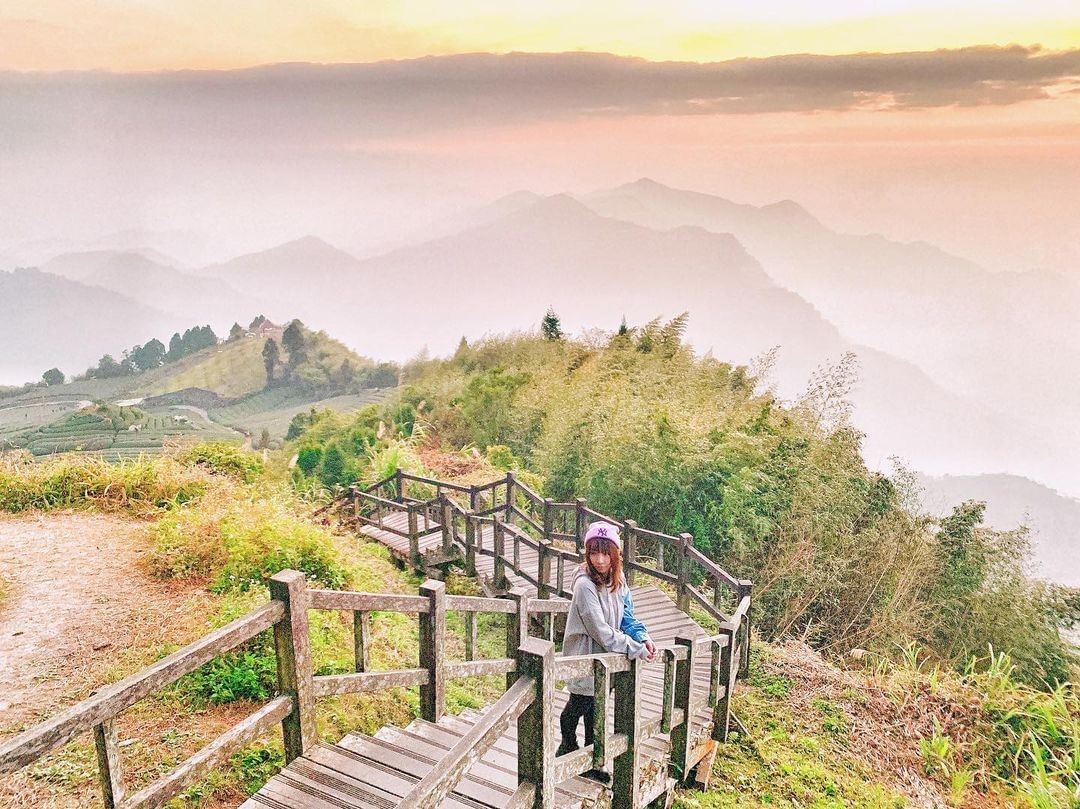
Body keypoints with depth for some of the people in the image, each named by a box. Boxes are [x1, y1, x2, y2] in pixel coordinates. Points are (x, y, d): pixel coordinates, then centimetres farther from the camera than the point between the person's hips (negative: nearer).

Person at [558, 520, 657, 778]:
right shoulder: (585, 585, -24)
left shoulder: (617, 581, 0)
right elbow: (601, 632, -25)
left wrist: (644, 638, -11)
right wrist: (636, 650, -22)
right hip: (585, 660, -7)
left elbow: (627, 617, 8)